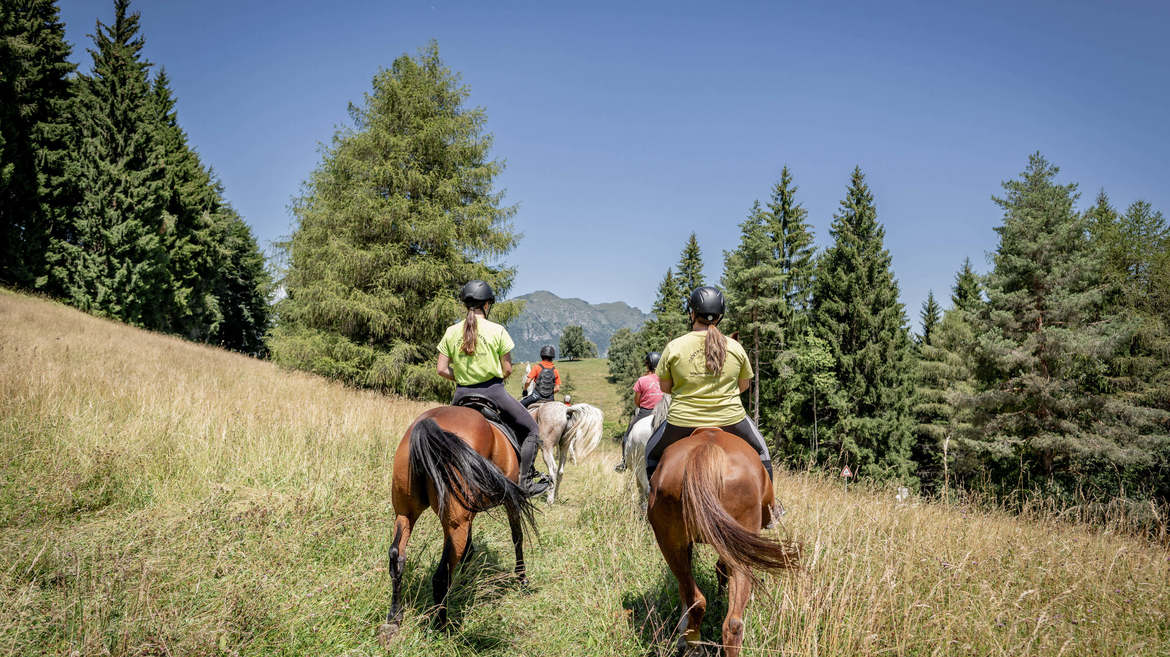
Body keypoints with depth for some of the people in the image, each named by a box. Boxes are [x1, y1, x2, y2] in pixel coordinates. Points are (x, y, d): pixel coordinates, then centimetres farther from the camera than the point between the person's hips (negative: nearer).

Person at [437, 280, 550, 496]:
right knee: (531, 429, 11)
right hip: (493, 392, -4)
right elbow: (507, 370, -4)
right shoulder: (497, 330, -7)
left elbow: (441, 369, 1)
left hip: (462, 394, 4)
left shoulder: (451, 332, 2)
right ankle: (526, 480, 5)